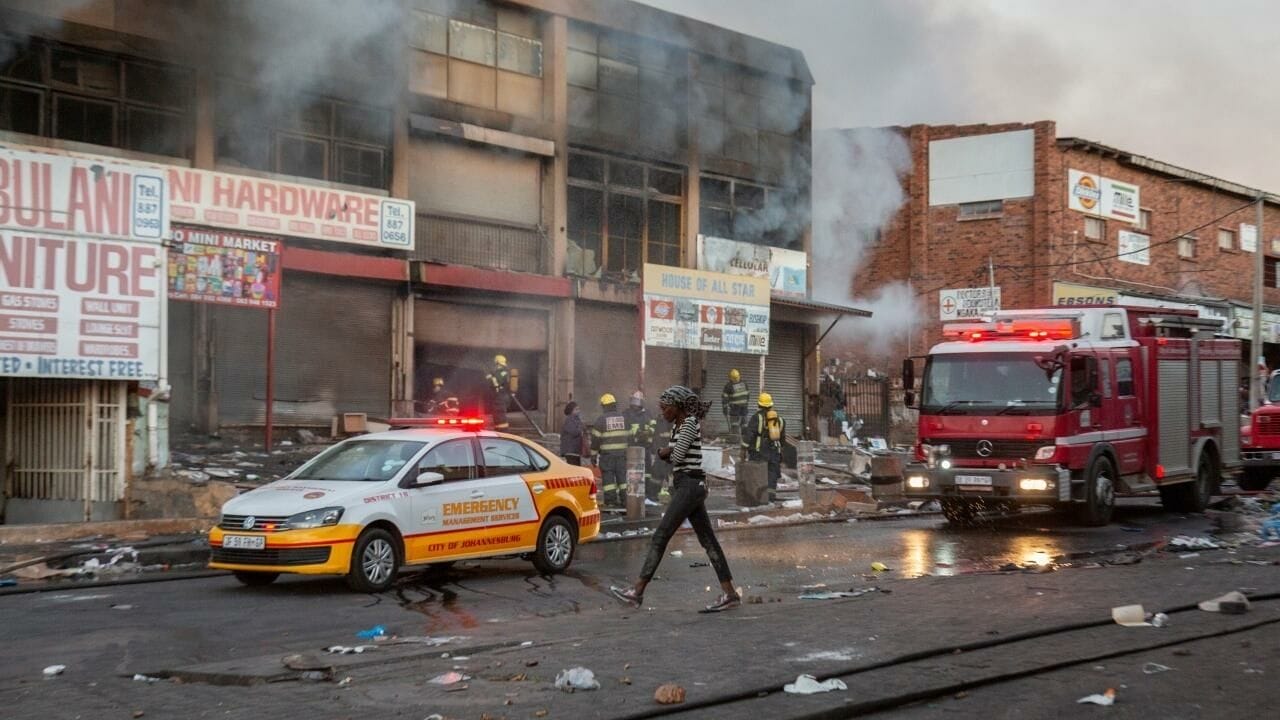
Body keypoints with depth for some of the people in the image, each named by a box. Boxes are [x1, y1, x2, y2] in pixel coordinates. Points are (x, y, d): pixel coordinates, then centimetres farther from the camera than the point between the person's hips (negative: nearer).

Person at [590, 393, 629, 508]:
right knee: (622, 476, 10)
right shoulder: (624, 418, 7)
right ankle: (624, 500, 11)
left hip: (607, 453, -4)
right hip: (622, 452, 4)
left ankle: (611, 501, -4)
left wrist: (593, 454, 1)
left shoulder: (601, 419, -5)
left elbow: (595, 438, -5)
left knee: (608, 477, 0)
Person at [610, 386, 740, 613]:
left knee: (660, 537, -10)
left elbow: (677, 457, -15)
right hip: (691, 486, 10)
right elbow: (669, 456, 18)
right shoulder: (677, 425, 17)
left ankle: (637, 591, -10)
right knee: (708, 540, 7)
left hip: (689, 485, -10)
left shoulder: (690, 424, -11)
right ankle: (730, 593, 6)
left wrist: (668, 453, 5)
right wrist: (665, 452, -4)